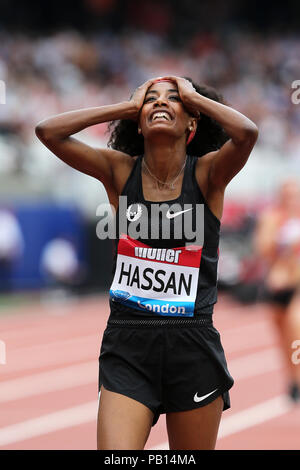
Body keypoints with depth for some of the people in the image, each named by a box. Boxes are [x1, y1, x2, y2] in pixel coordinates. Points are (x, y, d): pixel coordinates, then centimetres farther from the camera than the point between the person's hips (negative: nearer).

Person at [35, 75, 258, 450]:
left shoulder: (207, 173, -1)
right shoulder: (120, 171, 5)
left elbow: (246, 132, -22)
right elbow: (48, 131, -4)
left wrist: (193, 96, -6)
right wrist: (128, 106, 0)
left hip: (192, 346, -1)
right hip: (127, 345, 1)